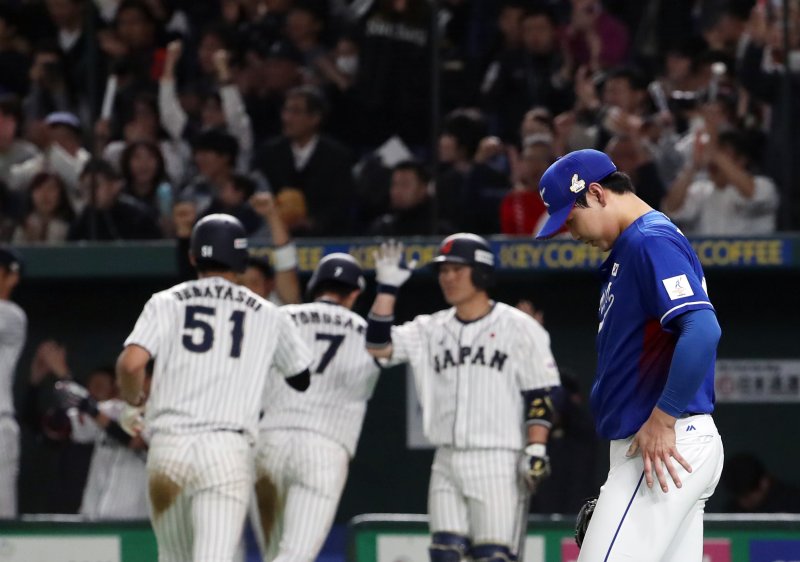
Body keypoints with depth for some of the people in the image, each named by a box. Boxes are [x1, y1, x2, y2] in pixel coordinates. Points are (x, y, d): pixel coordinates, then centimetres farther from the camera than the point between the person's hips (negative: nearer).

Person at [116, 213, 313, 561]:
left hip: (168, 447, 1)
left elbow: (130, 364, -6)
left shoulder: (166, 303, 8)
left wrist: (131, 400, 16)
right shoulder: (268, 317, 11)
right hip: (228, 451, -1)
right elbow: (305, 379, 22)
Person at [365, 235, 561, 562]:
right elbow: (378, 345, 0)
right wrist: (387, 287, -5)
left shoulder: (519, 328, -1)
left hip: (498, 462, -5)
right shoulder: (430, 330, 11)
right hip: (447, 462, 5)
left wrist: (536, 450, -13)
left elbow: (539, 397, -4)